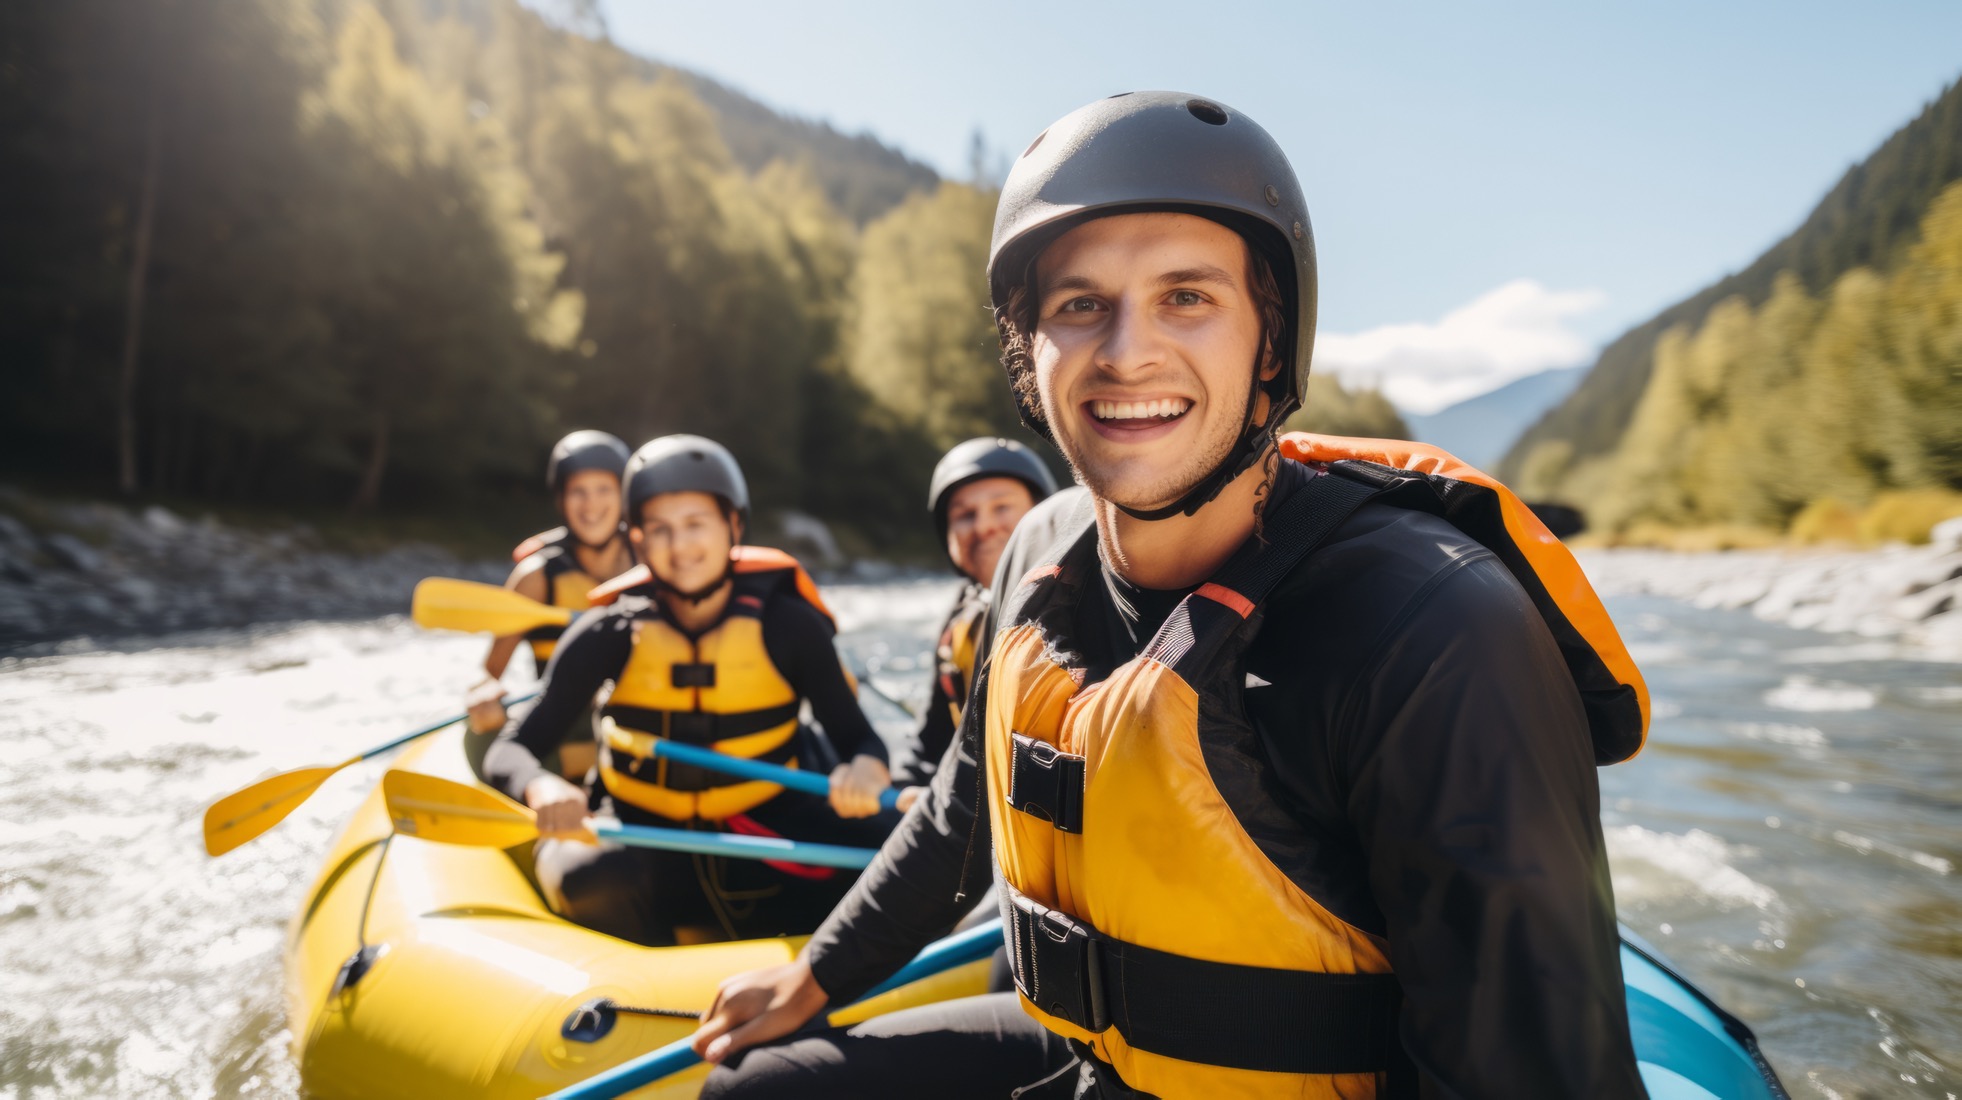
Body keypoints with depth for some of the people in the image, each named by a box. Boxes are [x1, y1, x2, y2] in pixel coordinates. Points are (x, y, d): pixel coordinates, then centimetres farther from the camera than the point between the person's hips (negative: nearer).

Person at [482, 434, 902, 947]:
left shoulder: (786, 624, -5)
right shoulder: (612, 632, -6)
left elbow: (858, 737, -2)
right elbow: (508, 753, -10)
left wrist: (866, 770, -28)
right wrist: (543, 788, -35)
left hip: (762, 828, 1)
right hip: (642, 836, 0)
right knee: (592, 877, -35)